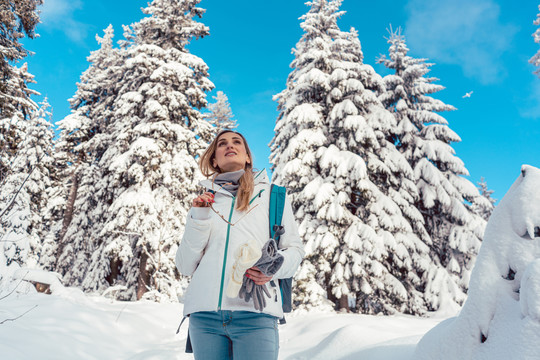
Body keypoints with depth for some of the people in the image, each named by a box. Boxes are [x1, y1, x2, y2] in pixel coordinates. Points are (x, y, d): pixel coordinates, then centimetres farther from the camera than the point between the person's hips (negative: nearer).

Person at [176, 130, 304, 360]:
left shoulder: (272, 194, 11)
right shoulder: (204, 202, 15)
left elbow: (295, 248, 10)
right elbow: (185, 267, 11)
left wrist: (275, 267, -11)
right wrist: (198, 221, -2)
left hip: (255, 314, -2)